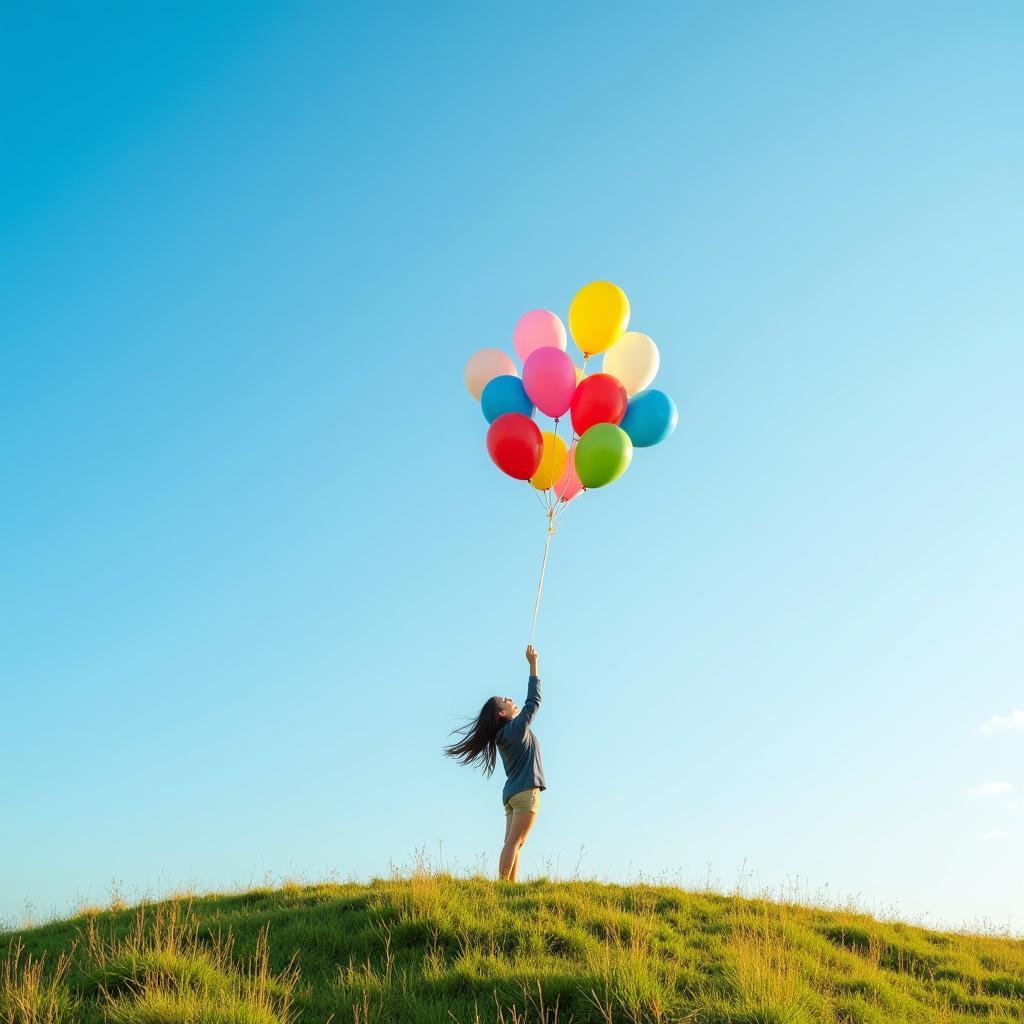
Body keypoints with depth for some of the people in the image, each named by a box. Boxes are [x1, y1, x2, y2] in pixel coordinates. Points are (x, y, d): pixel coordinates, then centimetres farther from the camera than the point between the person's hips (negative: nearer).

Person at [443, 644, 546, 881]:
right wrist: (533, 664, -6)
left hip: (512, 792, 9)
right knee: (514, 841, -15)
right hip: (526, 791, -9)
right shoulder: (518, 726, -7)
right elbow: (534, 700, -7)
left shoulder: (502, 735, 15)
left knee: (512, 842, 1)